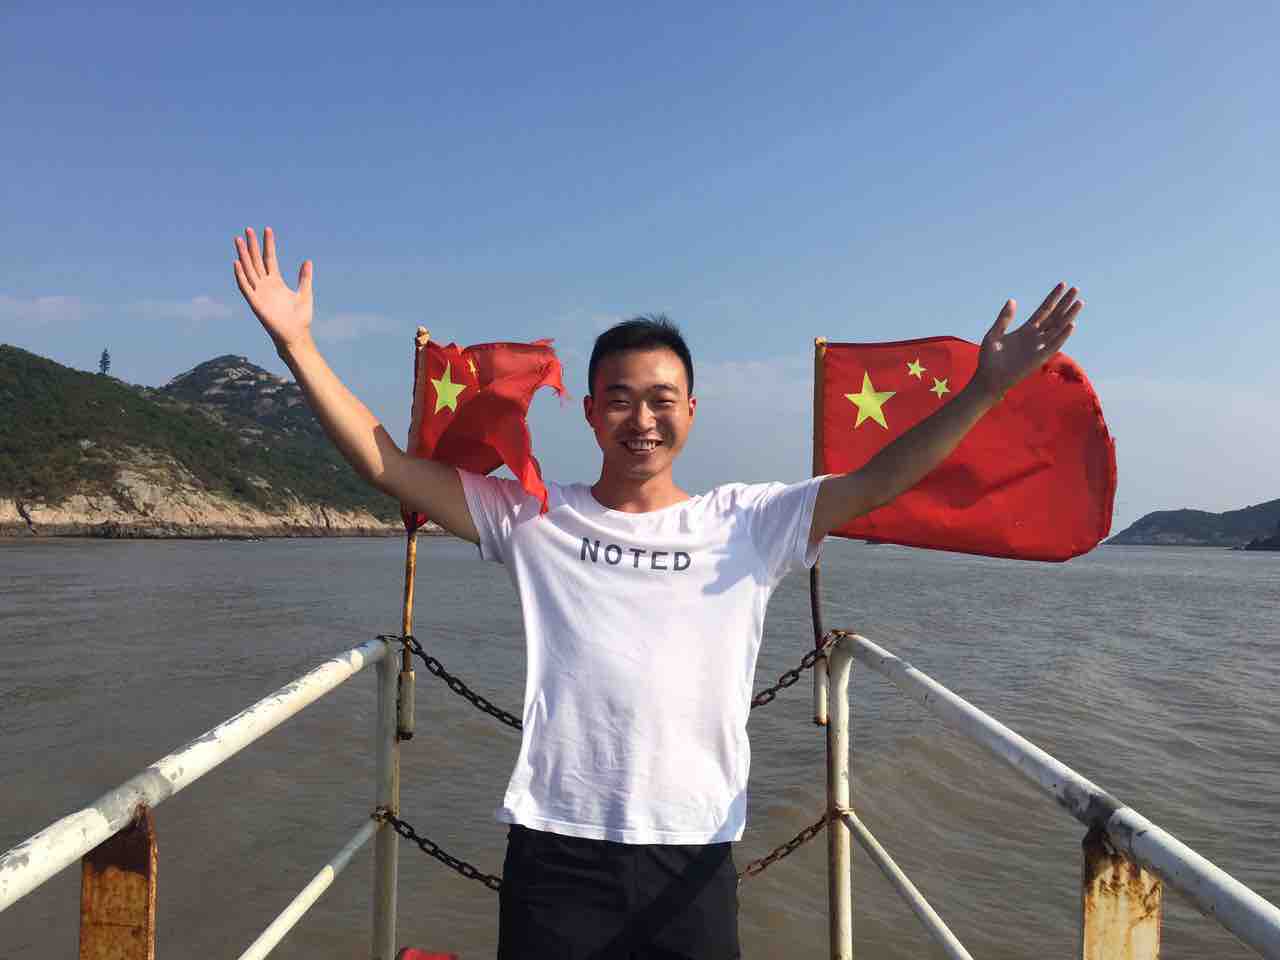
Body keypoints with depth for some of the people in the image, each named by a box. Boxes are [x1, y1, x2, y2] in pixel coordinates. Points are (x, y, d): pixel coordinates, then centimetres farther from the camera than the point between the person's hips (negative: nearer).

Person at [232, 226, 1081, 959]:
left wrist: (985, 390, -5)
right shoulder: (533, 519, 3)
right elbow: (389, 467, 2)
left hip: (693, 852, 1)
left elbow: (877, 482, 2)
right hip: (557, 844, 0)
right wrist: (298, 346, -3)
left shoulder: (748, 523, 4)